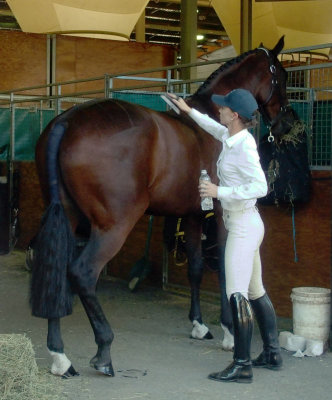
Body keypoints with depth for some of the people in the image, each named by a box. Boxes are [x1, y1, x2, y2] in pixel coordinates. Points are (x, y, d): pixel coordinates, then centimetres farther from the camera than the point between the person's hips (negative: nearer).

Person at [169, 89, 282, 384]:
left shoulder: (244, 147, -19)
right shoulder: (232, 137, 8)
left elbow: (261, 187, -26)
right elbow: (215, 128, 31)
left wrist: (219, 191, -25)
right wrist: (189, 111, 37)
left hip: (244, 226, -10)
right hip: (243, 224, 10)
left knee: (237, 294, -10)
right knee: (255, 291, 15)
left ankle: (242, 365, -7)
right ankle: (272, 354, 24)